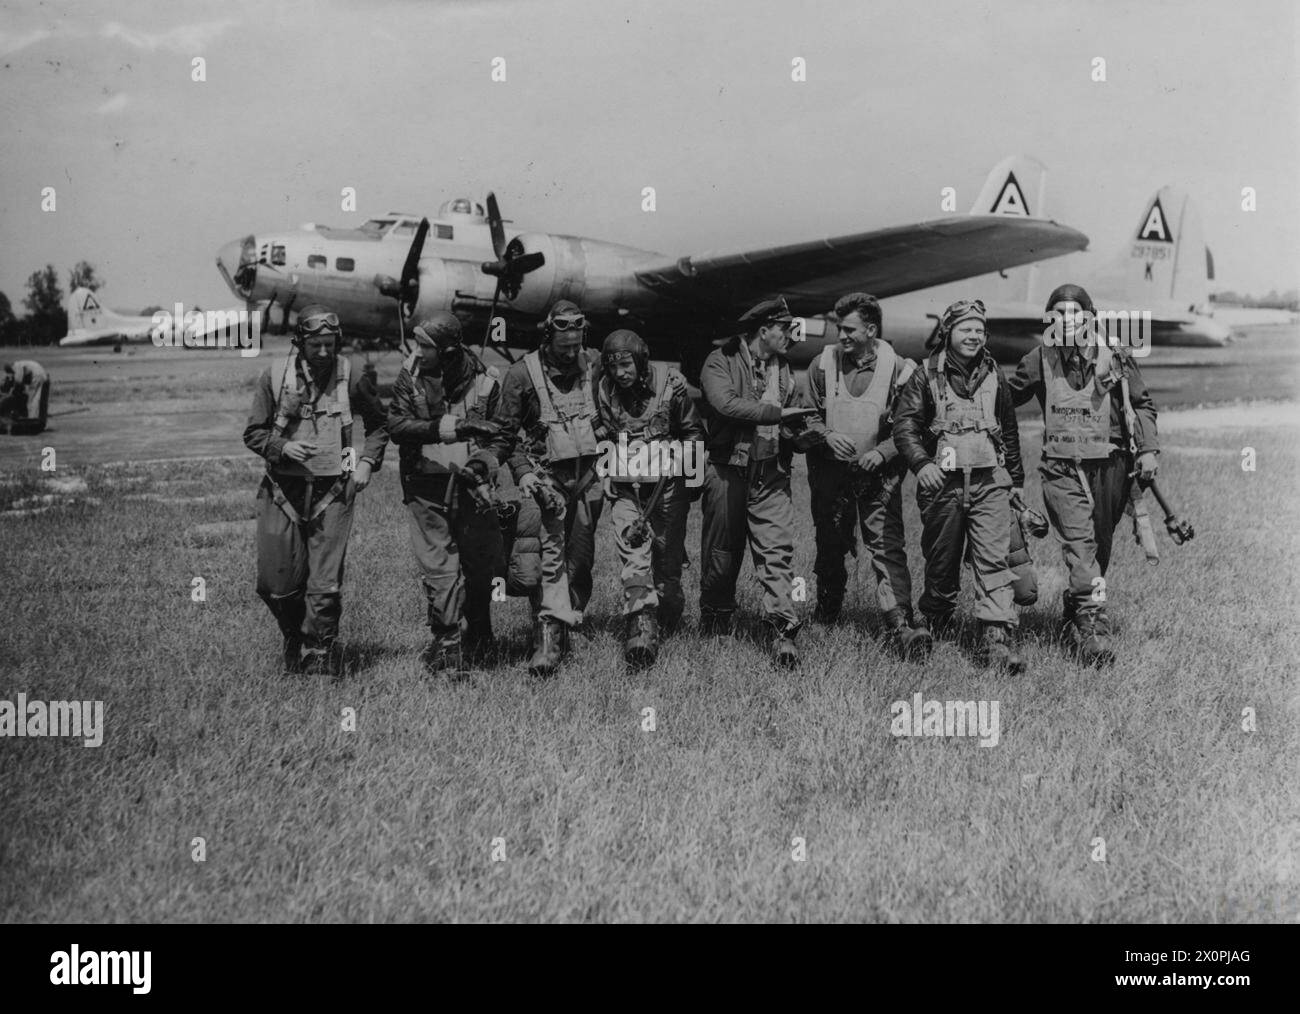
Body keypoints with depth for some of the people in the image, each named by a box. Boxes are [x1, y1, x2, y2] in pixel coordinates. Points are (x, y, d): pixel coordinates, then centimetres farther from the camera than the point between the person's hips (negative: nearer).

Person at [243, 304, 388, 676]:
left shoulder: (351, 377, -1)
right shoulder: (275, 375, -2)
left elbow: (379, 423, 15)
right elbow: (253, 433, 4)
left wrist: (367, 462, 1)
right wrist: (283, 447, -15)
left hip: (332, 492, -1)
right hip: (283, 491, 1)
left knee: (325, 586, -6)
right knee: (276, 583, 3)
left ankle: (319, 658, 7)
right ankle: (295, 638, 32)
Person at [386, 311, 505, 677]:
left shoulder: (485, 381, -7)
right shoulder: (411, 375, -5)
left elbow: (502, 434, 1)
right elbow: (396, 425, -14)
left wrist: (483, 462, -19)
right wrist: (448, 427, -25)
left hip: (472, 484, 0)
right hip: (426, 487, 0)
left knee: (479, 566, 9)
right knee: (437, 567, -4)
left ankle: (477, 638, 32)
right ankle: (447, 641, 5)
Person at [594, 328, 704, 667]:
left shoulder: (670, 383, -9)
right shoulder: (603, 391, -4)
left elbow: (694, 432, 4)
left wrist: (681, 456, -10)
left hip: (667, 484, -1)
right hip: (625, 486, 1)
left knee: (668, 554, 6)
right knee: (633, 553, -13)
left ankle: (668, 618, 29)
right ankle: (641, 625, -20)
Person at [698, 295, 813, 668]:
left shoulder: (782, 367, 15)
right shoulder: (720, 362, -5)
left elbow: (793, 412, 18)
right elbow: (726, 403, -21)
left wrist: (800, 425, -5)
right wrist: (777, 413, -19)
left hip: (771, 474, 4)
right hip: (728, 472, -4)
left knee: (777, 550, -7)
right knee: (721, 553, 7)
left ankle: (782, 631, -9)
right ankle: (715, 621, 25)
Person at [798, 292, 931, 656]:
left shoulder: (898, 369, -6)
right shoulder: (822, 365, 0)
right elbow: (805, 417, 6)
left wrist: (882, 451, -17)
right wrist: (826, 436, -14)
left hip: (879, 474, -3)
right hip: (830, 472, 3)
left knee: (888, 547, -13)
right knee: (829, 546, 14)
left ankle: (902, 625, -17)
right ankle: (826, 614, 35)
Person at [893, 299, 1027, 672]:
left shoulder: (993, 377, 12)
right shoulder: (926, 377, 1)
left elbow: (1009, 431, 22)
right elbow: (904, 424, -5)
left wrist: (1017, 480, 24)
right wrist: (921, 463, -22)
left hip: (989, 482, 2)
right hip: (943, 483, -2)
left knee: (993, 560, -9)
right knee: (941, 561, 9)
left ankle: (998, 639, -14)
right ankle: (936, 624, 30)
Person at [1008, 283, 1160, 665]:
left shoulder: (1115, 357, 1)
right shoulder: (1039, 361, 1)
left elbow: (1142, 404, 9)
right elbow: (1006, 398, 13)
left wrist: (1148, 450, 2)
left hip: (1109, 466, 2)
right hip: (1062, 469, -2)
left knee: (1100, 548, 10)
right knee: (1079, 544, -16)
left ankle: (1073, 612, 29)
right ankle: (1093, 623, -20)